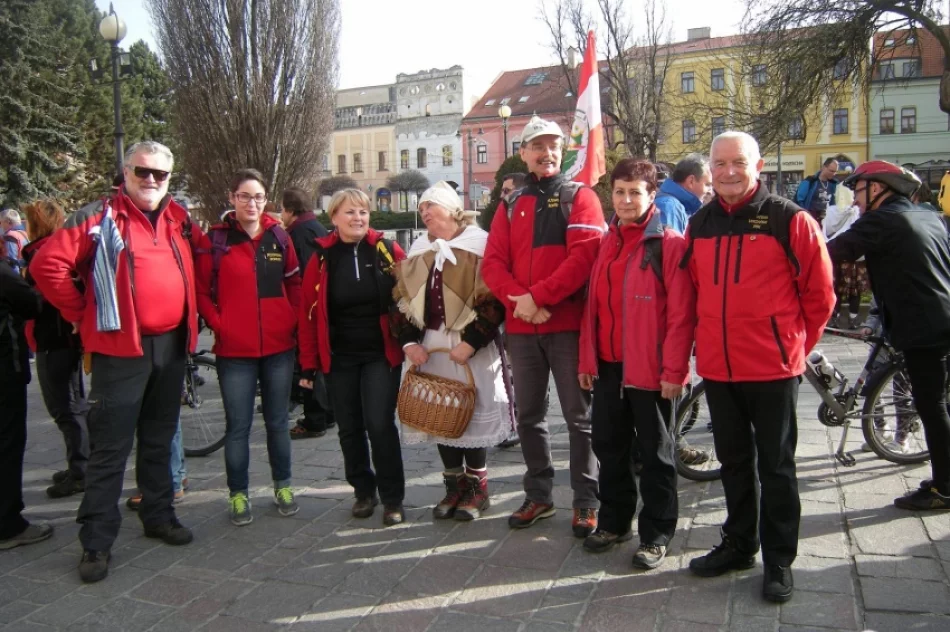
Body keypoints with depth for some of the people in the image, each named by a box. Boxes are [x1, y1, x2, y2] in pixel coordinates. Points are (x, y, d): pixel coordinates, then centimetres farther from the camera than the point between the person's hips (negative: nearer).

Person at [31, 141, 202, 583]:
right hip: (121, 349, -5)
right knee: (110, 448, 0)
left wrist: (192, 311, 14)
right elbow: (47, 265, -11)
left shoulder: (179, 220, 9)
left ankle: (159, 515, 31)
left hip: (172, 345, 5)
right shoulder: (99, 218, -7)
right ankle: (97, 542, 10)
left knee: (159, 440, 17)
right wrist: (81, 312, -6)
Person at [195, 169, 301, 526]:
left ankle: (283, 486, 28)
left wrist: (292, 321, 2)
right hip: (235, 350, -2)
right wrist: (219, 326, -9)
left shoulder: (279, 237, 5)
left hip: (279, 347, 2)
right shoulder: (215, 240, -3)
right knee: (238, 426, 6)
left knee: (277, 421, 13)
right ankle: (238, 494, 20)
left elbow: (295, 284, 12)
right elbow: (201, 291, 0)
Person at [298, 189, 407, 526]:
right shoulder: (322, 258, 0)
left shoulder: (388, 251, -3)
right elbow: (309, 313, 0)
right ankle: (363, 490, 28)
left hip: (381, 355, -2)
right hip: (339, 358, 2)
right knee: (349, 429, 10)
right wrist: (309, 363, -1)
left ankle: (393, 498, 9)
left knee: (380, 424, -6)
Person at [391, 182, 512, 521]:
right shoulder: (418, 251, 13)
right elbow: (402, 300, 12)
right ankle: (454, 485, 25)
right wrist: (409, 341, -1)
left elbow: (493, 299, -13)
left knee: (472, 413, 2)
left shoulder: (478, 245, -6)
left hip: (471, 347, -5)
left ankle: (477, 486, 19)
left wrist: (470, 341, -18)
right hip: (429, 346, 6)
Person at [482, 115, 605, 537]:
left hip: (569, 324, -4)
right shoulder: (510, 206, 14)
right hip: (520, 328, 4)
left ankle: (586, 502, 14)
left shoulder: (580, 197, 3)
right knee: (528, 415, 12)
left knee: (580, 416, 2)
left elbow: (585, 255, -12)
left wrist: (538, 296, -18)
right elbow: (492, 264, 4)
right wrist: (519, 299, -14)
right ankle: (538, 495, 27)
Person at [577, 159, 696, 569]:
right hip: (608, 366, 6)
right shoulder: (605, 244, 12)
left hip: (650, 369, -6)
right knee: (608, 446, 15)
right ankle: (614, 520, 31)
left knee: (655, 452, 7)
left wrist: (673, 370, -16)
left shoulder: (669, 244, -8)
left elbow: (681, 314, -13)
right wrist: (587, 360, 9)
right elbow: (592, 305, 12)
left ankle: (656, 533, 20)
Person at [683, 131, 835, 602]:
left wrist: (795, 344, 4)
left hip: (773, 368, -4)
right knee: (734, 461, 17)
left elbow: (819, 294, -2)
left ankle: (779, 561, 21)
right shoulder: (700, 225, 6)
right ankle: (738, 544, 34)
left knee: (775, 466, 7)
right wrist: (710, 340, 13)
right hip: (717, 367, 5)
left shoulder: (789, 220, -9)